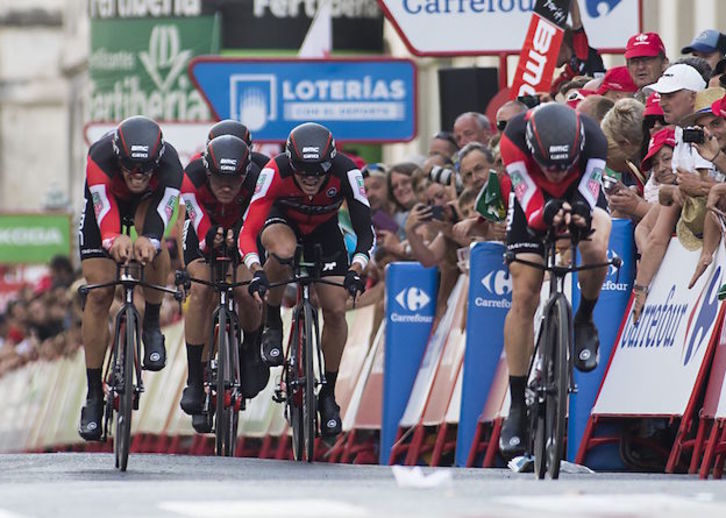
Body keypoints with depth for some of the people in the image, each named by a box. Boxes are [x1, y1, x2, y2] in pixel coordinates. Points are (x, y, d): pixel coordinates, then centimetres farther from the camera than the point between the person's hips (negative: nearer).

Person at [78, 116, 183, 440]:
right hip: (104, 203, 0)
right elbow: (105, 212, -48)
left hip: (148, 203, 0)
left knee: (152, 239, -35)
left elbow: (161, 216, -47)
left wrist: (149, 242, -69)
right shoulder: (100, 158, -40)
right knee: (99, 293, -10)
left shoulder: (169, 163, -38)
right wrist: (114, 241, -70)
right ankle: (94, 395, -1)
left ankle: (151, 327, -14)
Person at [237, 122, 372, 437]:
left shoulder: (346, 173, -33)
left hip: (324, 232, 2)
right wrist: (256, 270, -54)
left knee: (336, 310, -11)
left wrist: (356, 269, -48)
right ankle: (272, 325, -14)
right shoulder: (275, 172, -36)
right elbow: (248, 231, -38)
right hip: (282, 222, -2)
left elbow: (365, 231, -31)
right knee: (283, 250, -39)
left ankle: (328, 393, 7)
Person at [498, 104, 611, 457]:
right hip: (533, 200, 0)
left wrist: (581, 216, -56)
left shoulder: (592, 138, -35)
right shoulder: (515, 138, -36)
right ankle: (517, 406, 0)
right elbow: (529, 206, -33)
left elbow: (589, 194, -34)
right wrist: (545, 216, -55)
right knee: (523, 299, -9)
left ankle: (585, 322, -3)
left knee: (596, 250, -34)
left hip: (580, 194, 0)